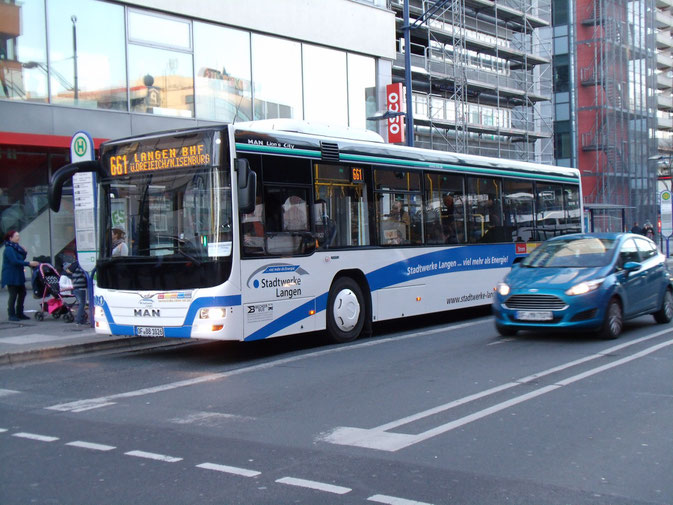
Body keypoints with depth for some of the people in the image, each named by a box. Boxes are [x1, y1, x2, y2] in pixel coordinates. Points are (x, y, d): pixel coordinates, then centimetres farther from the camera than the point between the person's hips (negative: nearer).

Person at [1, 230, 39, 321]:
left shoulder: (16, 247, 14)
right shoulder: (9, 249, -15)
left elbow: (21, 259, 20)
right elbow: (15, 261, -24)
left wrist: (24, 253, 1)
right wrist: (29, 263, -26)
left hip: (19, 275, 9)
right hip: (11, 276, -9)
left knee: (22, 293, 10)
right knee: (13, 295, -5)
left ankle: (19, 313, 18)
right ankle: (11, 315, 2)